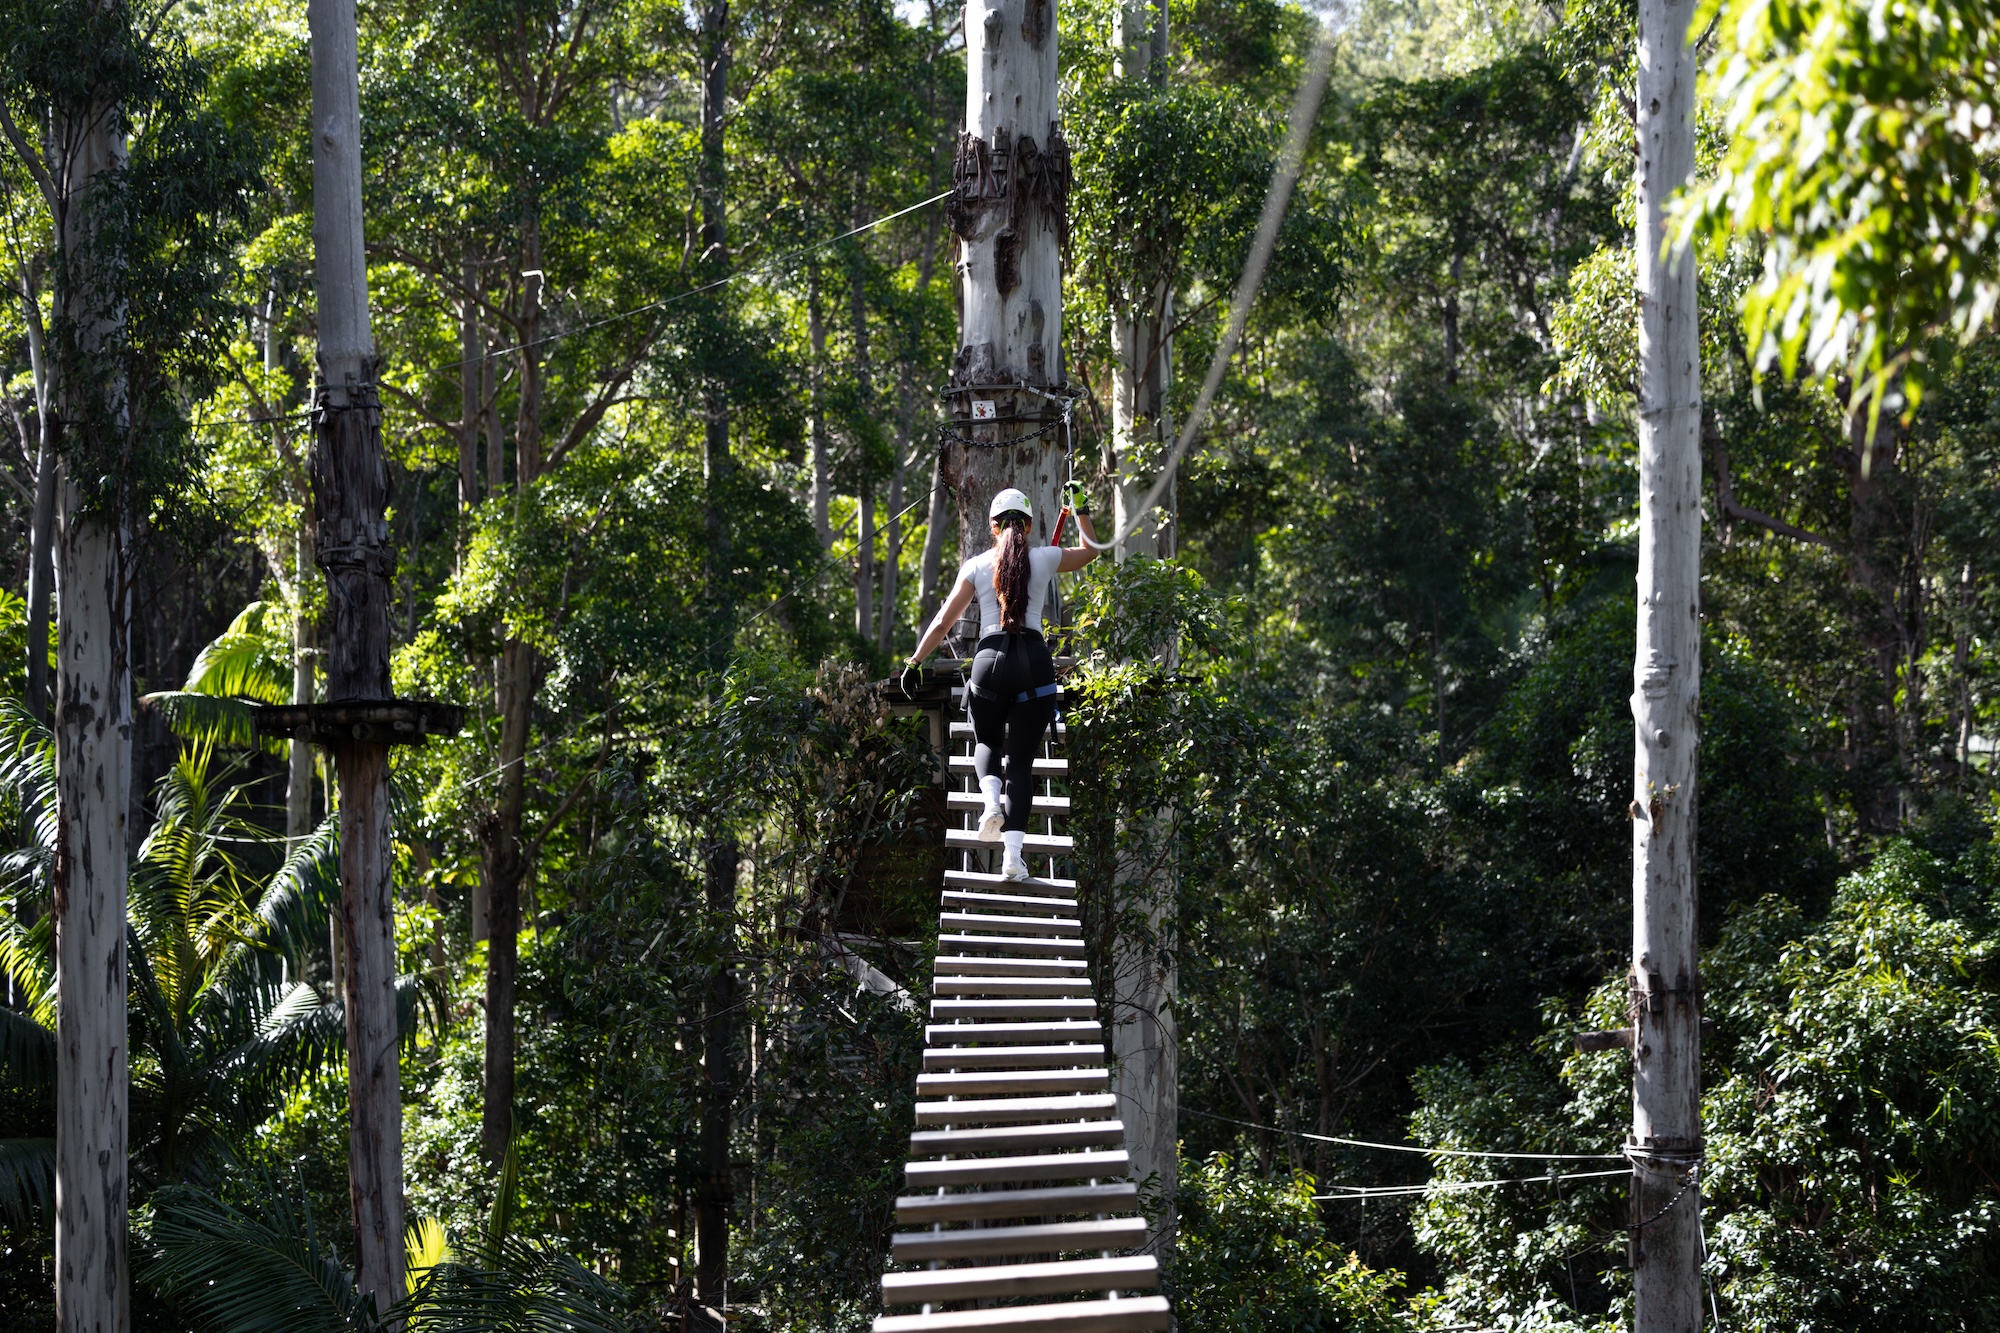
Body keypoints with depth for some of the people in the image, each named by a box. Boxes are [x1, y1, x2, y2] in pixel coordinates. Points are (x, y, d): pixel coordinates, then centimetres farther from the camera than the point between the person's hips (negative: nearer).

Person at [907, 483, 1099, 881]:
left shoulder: (976, 565, 7)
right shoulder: (1044, 559, 8)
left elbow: (943, 623, 5)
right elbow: (1089, 551, 29)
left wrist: (915, 661, 14)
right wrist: (1081, 509, 39)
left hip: (989, 659, 0)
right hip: (1035, 661, 0)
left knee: (987, 744, 25)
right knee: (1021, 760, 5)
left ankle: (990, 799, -7)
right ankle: (1013, 854, -7)